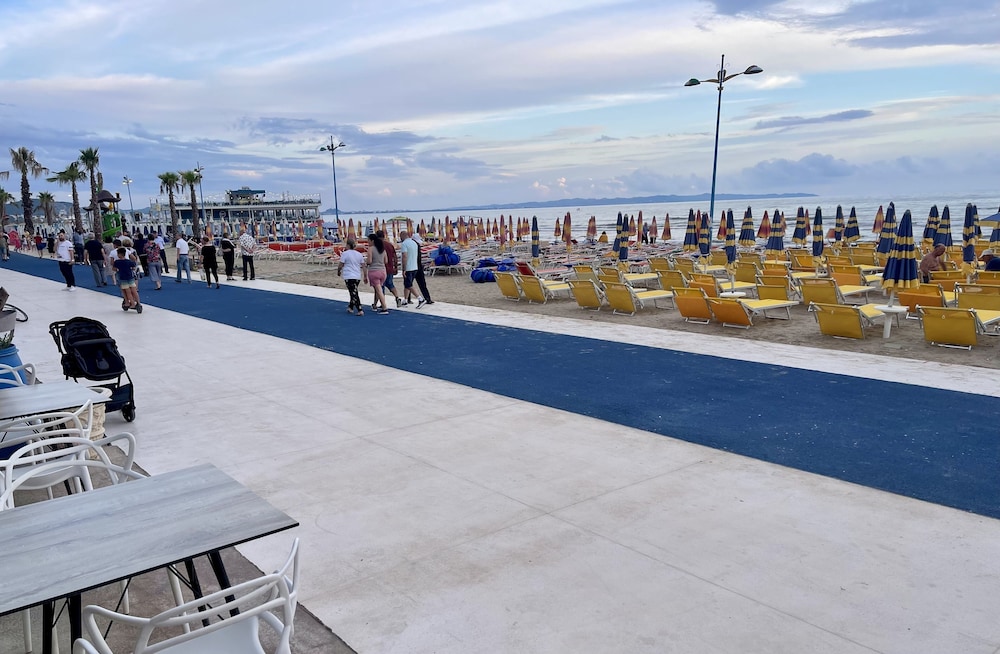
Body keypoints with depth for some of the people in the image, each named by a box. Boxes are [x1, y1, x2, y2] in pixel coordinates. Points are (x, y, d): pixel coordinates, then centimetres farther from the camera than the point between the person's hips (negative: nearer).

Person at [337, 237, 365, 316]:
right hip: (357, 277, 6)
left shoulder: (345, 253, -7)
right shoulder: (359, 254, 9)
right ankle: (350, 308, 30)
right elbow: (363, 266, 10)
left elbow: (340, 265, -6)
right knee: (354, 293, 19)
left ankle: (360, 311, -15)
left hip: (349, 277, -6)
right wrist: (365, 276, 15)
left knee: (354, 294, -7)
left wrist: (338, 272, 12)